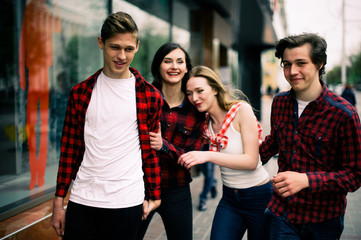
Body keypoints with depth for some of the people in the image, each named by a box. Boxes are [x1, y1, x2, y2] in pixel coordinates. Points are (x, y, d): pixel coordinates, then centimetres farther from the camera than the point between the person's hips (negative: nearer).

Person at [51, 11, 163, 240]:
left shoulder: (150, 96, -2)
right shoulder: (80, 92, 4)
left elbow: (151, 149, 4)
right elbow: (70, 148, 7)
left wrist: (153, 196, 5)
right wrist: (59, 200, 7)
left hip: (126, 203, -2)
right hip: (81, 201, 2)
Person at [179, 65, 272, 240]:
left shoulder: (241, 110, -17)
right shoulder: (206, 123, 2)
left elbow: (251, 161, -22)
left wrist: (208, 156, -31)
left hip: (259, 197, -5)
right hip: (229, 198, 5)